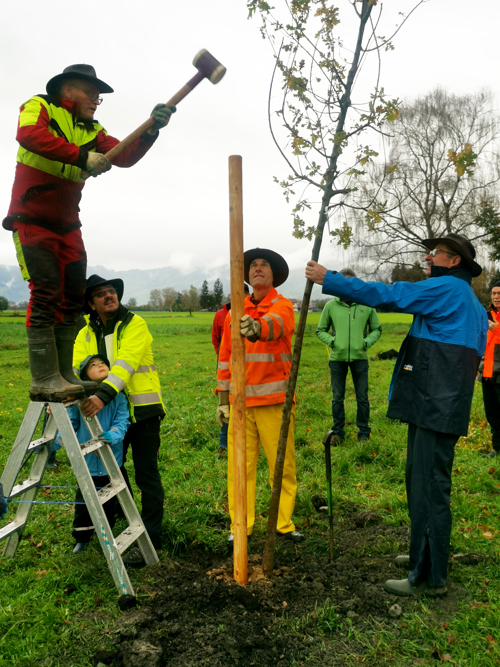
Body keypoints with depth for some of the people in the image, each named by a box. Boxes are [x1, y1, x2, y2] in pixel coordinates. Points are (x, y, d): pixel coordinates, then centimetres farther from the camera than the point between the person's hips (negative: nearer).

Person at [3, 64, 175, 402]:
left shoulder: (92, 131, 13)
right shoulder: (39, 107, -2)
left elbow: (125, 156, 0)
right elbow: (29, 135, -24)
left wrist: (151, 129, -15)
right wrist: (82, 156, -31)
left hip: (67, 225, 6)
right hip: (32, 219, -6)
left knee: (73, 295, 2)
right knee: (46, 292, -15)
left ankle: (64, 373, 10)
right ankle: (44, 379, -12)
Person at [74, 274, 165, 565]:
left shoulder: (135, 325, -10)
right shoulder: (86, 334, 6)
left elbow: (126, 363, -24)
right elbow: (76, 367, -6)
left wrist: (103, 394, -36)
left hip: (142, 410, -6)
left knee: (146, 474, 0)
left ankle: (151, 538, 10)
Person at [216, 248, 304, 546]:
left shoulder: (283, 306, -1)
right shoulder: (235, 312, 10)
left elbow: (276, 323, -27)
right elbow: (226, 356, 12)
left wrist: (259, 327, -50)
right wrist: (223, 397, 8)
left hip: (275, 400, -3)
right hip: (241, 400, 3)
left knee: (282, 464, 4)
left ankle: (284, 523, 18)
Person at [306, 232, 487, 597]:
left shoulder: (447, 288, -10)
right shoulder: (473, 305, 21)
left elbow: (385, 294, -15)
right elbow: (472, 357, 25)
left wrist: (329, 280, -11)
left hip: (436, 408, -10)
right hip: (438, 406, 10)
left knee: (429, 488, -4)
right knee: (420, 481, 20)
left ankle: (430, 577, 5)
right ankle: (427, 555, 34)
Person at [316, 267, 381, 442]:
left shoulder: (367, 305, 2)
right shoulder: (331, 305, 2)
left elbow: (377, 329, 12)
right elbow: (320, 330, 11)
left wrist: (367, 342, -5)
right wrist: (330, 341, -8)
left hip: (359, 357, 0)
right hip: (337, 357, 0)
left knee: (362, 397, 8)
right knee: (337, 398, 10)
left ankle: (363, 432, 23)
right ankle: (338, 432, 24)